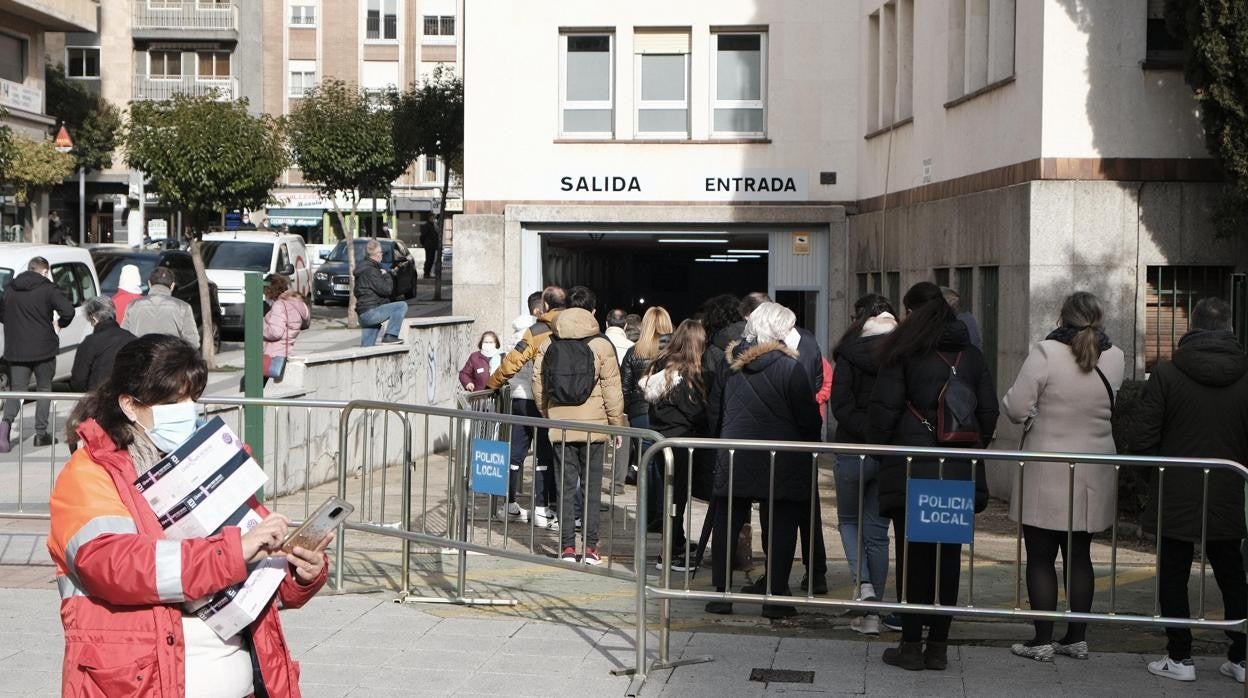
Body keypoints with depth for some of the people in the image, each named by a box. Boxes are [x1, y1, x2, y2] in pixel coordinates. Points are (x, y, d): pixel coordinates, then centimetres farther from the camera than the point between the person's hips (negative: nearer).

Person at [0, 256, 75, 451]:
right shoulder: (48, 289, -8)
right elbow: (68, 310, -18)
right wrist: (59, 324, 0)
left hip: (16, 350, 3)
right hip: (43, 349, -3)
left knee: (16, 389, 7)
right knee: (44, 390, 11)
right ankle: (41, 433, 10)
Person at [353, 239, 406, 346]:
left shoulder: (363, 268, 19)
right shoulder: (370, 270, -13)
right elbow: (386, 290, -15)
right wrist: (386, 275, -1)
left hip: (364, 315, 10)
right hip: (371, 312, -10)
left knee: (366, 348, 12)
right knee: (402, 306, -11)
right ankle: (390, 336, -14)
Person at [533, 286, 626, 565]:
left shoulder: (548, 344, 2)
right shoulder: (601, 345, -7)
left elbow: (538, 386, 6)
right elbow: (612, 391, -5)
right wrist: (617, 425, 4)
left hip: (560, 426, 2)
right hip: (593, 426, -2)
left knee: (565, 485, 8)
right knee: (591, 486, 6)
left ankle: (567, 546, 8)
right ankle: (590, 547, 5)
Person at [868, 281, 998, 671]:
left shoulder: (903, 352, -4)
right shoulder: (970, 354, 10)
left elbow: (884, 409, -7)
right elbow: (989, 412, 10)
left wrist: (877, 445, 8)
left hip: (911, 473, -4)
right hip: (960, 475, 4)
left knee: (913, 557, 2)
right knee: (948, 558, 8)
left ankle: (912, 646, 6)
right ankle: (938, 646, 13)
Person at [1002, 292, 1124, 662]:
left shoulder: (1045, 354, -14)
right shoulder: (1115, 359, -1)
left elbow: (1016, 409, -13)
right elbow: (1119, 410, 10)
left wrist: (1038, 407, 8)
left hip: (1047, 476, -4)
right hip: (1093, 477, 4)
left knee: (1041, 558, 4)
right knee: (1079, 556, 14)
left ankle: (1043, 640, 6)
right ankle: (1077, 638, 20)